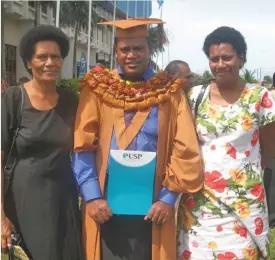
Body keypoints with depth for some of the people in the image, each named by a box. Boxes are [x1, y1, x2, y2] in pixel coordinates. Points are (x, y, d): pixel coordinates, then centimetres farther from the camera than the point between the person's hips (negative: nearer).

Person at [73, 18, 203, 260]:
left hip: (151, 206, 0)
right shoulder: (96, 89, 2)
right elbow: (83, 147, -2)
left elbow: (185, 151, -1)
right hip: (105, 204, 0)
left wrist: (168, 197, -8)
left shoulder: (169, 92, 2)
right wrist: (92, 196, -11)